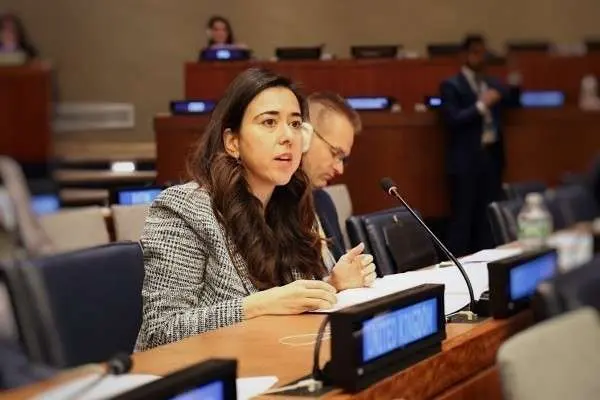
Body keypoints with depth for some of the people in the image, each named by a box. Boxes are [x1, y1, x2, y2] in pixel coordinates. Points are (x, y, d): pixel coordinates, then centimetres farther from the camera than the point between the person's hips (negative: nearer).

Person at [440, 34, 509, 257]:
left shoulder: (494, 85, 16)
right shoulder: (451, 86, -4)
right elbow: (452, 120, -15)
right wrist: (481, 105, -19)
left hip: (491, 156, 6)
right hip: (466, 160, -6)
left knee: (489, 216, 8)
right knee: (462, 217, -5)